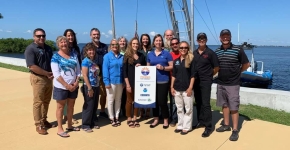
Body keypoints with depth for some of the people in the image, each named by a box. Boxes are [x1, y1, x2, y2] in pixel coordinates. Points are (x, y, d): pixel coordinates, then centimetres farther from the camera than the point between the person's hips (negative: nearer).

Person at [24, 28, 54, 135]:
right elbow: (32, 66, -19)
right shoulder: (30, 49, -11)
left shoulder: (48, 48, 11)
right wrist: (47, 73, -14)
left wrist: (52, 73, -3)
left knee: (46, 101, 14)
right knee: (38, 102, -1)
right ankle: (38, 125, 9)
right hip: (38, 78, -7)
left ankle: (44, 120, 28)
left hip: (49, 78, 7)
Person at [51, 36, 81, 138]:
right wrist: (67, 85, -18)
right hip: (61, 86, -5)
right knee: (60, 107, 5)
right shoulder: (55, 57, -7)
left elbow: (78, 70, 6)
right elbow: (56, 74, -14)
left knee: (71, 106, 14)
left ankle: (69, 125, 30)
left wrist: (76, 82, -8)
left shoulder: (73, 55, 7)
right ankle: (60, 129, 15)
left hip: (73, 86, 5)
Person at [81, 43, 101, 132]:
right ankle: (85, 125, 11)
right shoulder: (85, 61, -9)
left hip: (96, 86, 7)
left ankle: (92, 123, 25)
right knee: (88, 106, -1)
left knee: (95, 106, 13)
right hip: (89, 86, -7)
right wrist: (89, 88, -18)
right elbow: (85, 75, -15)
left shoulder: (94, 61, 11)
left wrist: (97, 86, 10)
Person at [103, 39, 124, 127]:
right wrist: (107, 82, -16)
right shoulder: (107, 56, -5)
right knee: (110, 100, 6)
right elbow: (105, 70, -9)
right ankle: (112, 118, 17)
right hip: (111, 81, -4)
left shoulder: (121, 56, 7)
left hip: (120, 81, 4)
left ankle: (116, 117, 25)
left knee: (118, 100, 12)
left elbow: (123, 69, 10)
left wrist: (124, 81, 5)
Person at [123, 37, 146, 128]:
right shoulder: (127, 55, -4)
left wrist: (141, 66, -9)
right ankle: (129, 119, 21)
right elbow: (124, 71, -9)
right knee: (129, 100, 7)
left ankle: (135, 118, 24)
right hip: (130, 81, -3)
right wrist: (127, 84, -15)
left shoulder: (141, 55, 7)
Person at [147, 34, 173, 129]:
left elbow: (172, 67, -2)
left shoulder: (167, 53, 0)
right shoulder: (149, 55, 11)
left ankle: (165, 120, 15)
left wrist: (163, 67, -16)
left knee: (162, 101, -3)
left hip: (163, 81, -3)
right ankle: (156, 119, 25)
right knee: (154, 100, 10)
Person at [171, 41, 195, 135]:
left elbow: (193, 75, -6)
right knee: (179, 109, 13)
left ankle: (186, 127, 15)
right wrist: (172, 87, 7)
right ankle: (180, 125, 25)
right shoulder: (176, 61, 9)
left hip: (187, 88, -4)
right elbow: (173, 75, 12)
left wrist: (190, 87, -12)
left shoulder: (191, 60, -3)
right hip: (177, 88, 4)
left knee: (188, 108, 4)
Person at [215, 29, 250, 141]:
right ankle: (226, 125, 28)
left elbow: (246, 64, -1)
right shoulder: (217, 51, 4)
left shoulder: (238, 50, -10)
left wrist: (237, 72, 7)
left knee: (234, 107, 0)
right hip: (220, 83, 5)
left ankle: (235, 130, 10)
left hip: (233, 84, -5)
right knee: (224, 105, 15)